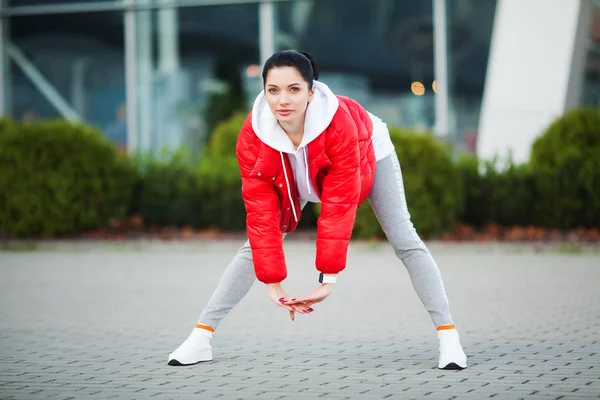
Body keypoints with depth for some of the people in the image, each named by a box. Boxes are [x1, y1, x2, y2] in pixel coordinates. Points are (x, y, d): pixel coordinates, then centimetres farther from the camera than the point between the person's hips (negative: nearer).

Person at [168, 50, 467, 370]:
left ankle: (448, 337, -8)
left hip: (367, 155, -2)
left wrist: (329, 279, -42)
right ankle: (201, 337, -3)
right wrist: (272, 284, -35)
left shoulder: (340, 124, -44)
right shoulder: (252, 137, -35)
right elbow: (261, 214, -32)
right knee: (256, 244, -6)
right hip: (294, 175, 2)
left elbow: (338, 205, -42)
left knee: (404, 241, -13)